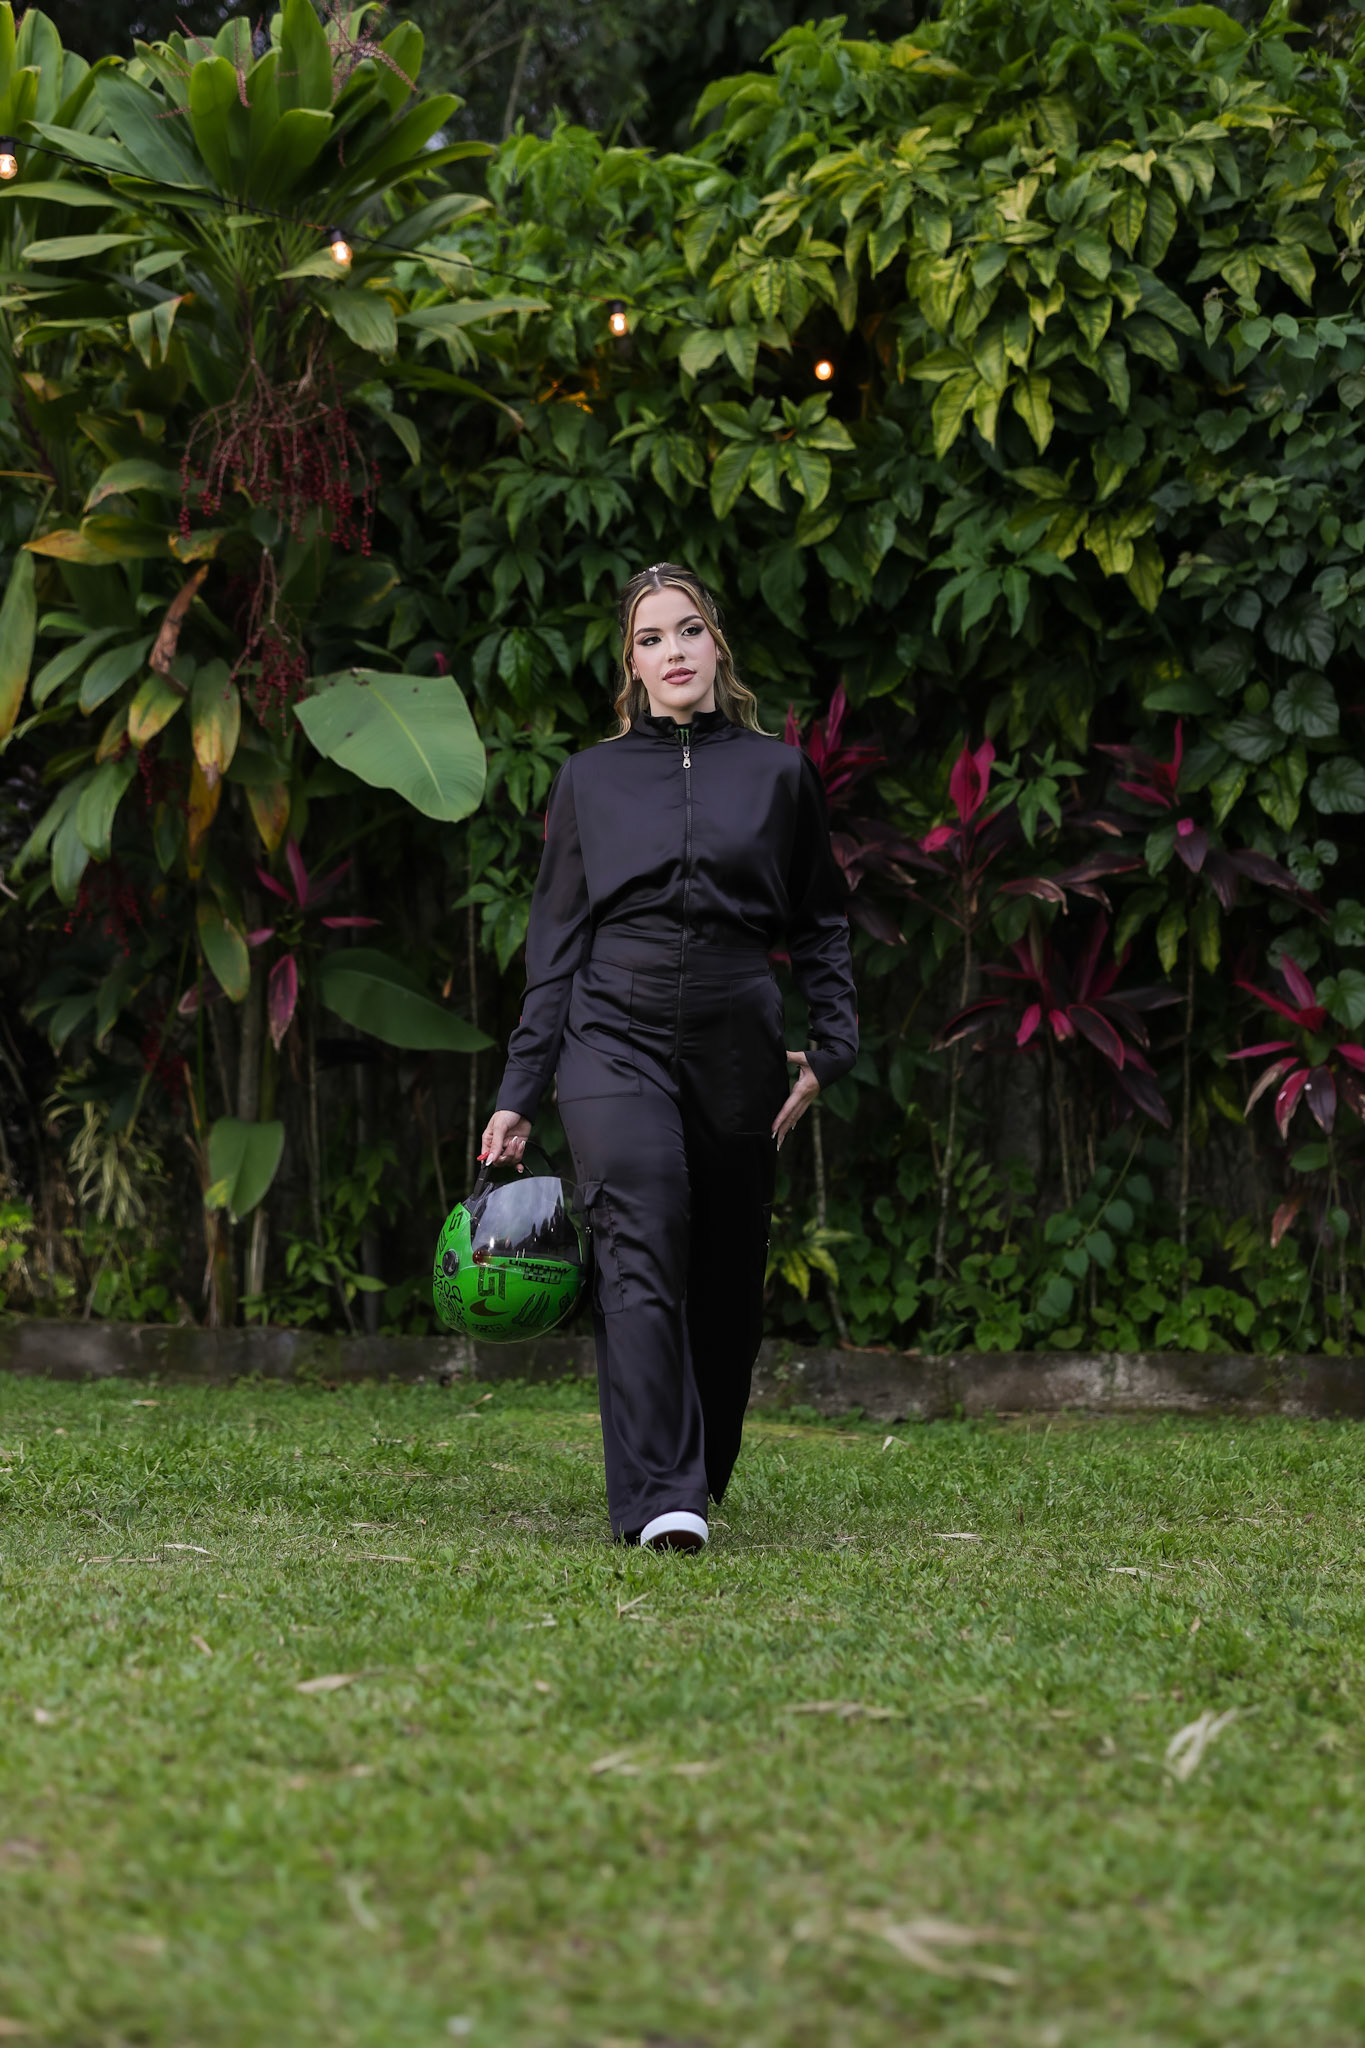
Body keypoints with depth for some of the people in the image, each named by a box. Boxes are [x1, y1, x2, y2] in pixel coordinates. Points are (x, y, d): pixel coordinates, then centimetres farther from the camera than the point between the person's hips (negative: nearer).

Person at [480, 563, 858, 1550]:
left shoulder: (778, 772, 10)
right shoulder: (590, 778, 10)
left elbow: (821, 923, 15)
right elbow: (557, 940, 11)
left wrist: (830, 1049, 2)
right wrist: (519, 1094, 6)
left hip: (737, 1042, 2)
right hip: (617, 1033, -1)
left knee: (726, 1275, 5)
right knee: (641, 1248, -19)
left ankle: (702, 1480, 23)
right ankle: (659, 1500, -25)